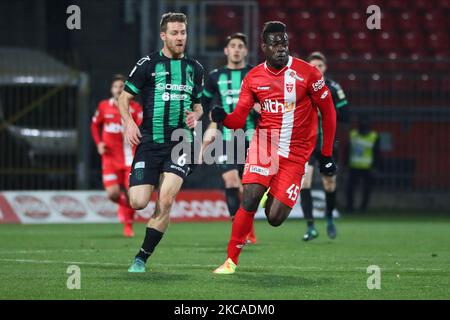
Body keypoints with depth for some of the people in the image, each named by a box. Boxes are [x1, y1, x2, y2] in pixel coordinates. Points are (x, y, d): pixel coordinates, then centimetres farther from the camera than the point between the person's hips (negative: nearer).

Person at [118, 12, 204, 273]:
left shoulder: (195, 68, 12)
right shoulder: (148, 65, 1)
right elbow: (125, 97, 7)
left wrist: (195, 115, 2)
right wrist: (129, 123, -11)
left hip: (181, 143, 2)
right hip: (150, 142, -1)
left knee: (165, 200, -15)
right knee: (138, 203, -12)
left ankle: (142, 258, -4)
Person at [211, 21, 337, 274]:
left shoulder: (307, 73, -8)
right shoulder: (253, 78, 0)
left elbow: (328, 112, 1)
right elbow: (239, 119, 3)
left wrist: (327, 155, 3)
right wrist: (223, 118, -22)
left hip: (295, 155, -1)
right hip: (265, 145, 1)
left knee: (275, 218, -6)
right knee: (249, 200, -19)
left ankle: (275, 199, 31)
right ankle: (231, 260, -7)